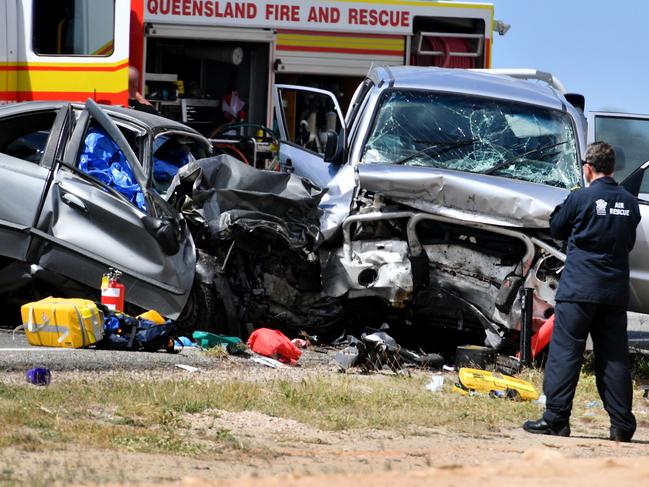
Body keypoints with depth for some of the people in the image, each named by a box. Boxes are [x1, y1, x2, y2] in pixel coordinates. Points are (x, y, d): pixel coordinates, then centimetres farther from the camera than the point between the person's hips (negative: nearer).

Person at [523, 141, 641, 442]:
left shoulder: (581, 198, -9)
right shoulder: (629, 202, 6)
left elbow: (556, 230, 6)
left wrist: (562, 207, 22)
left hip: (579, 290, -5)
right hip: (616, 291, 5)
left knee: (565, 351, -2)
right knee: (614, 356, 7)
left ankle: (556, 418, -7)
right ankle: (622, 425, 5)